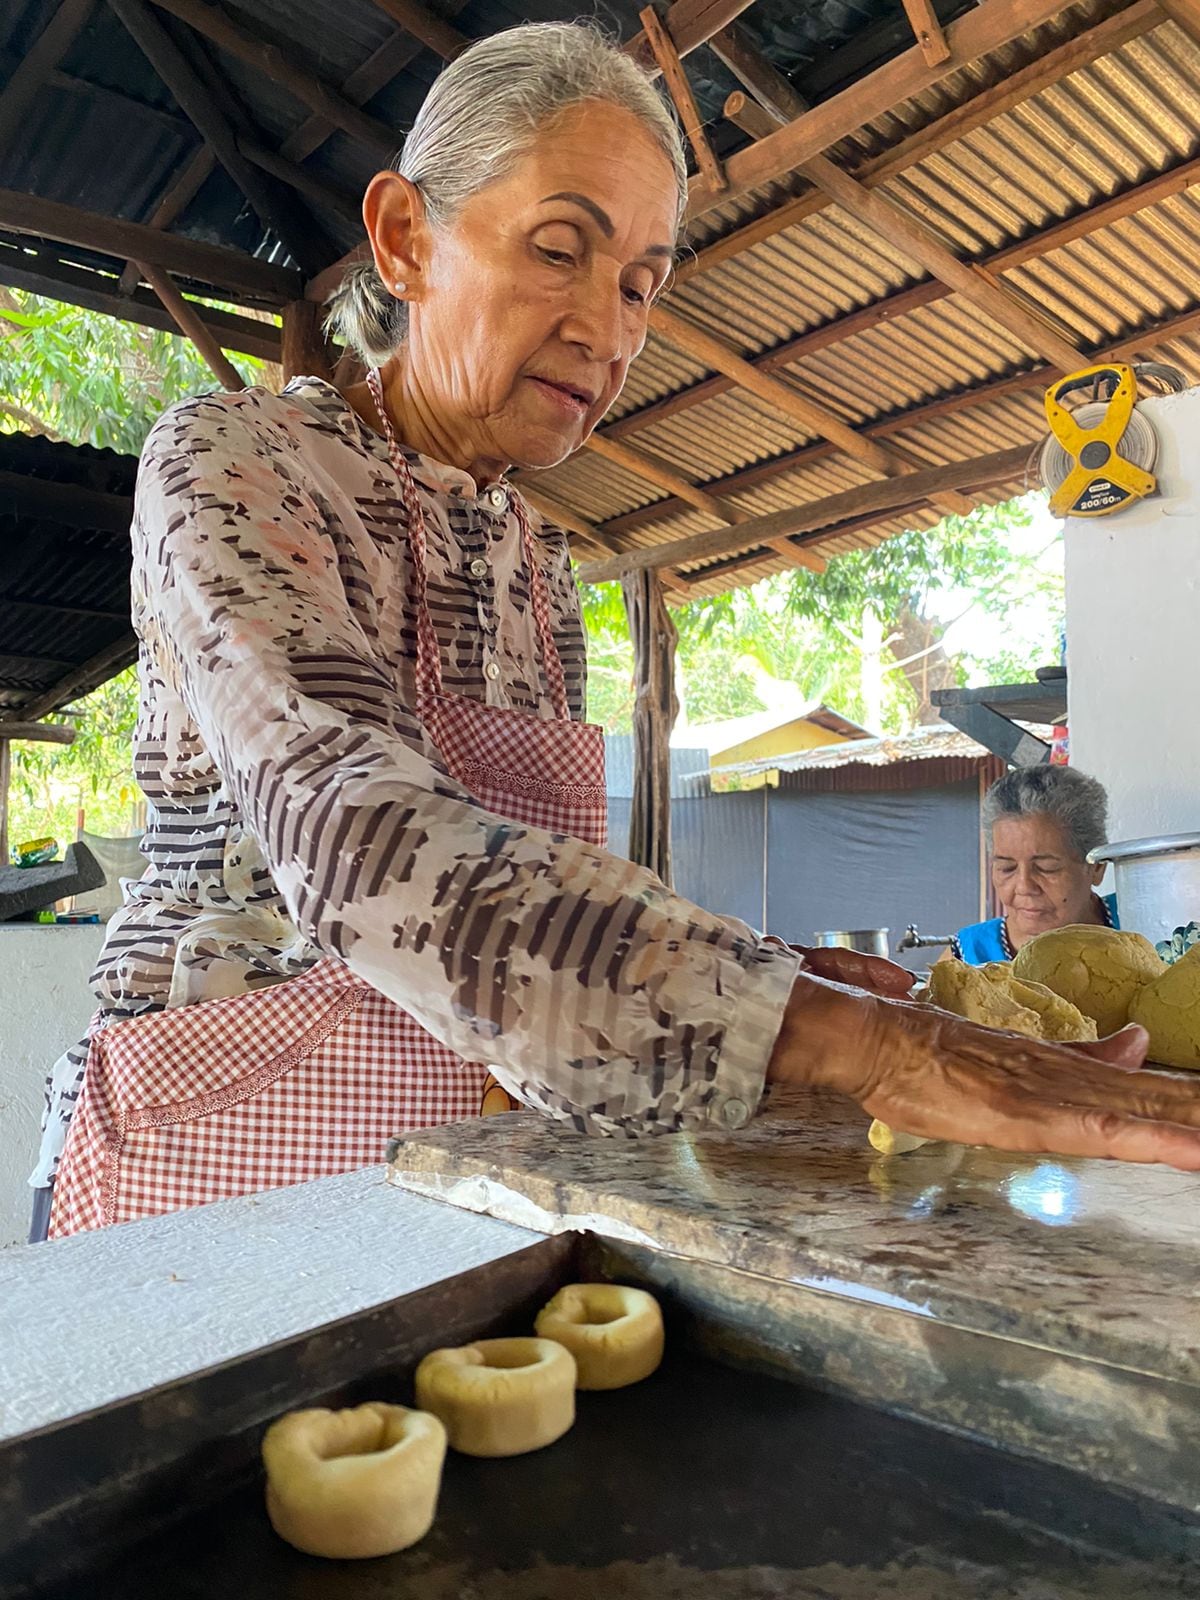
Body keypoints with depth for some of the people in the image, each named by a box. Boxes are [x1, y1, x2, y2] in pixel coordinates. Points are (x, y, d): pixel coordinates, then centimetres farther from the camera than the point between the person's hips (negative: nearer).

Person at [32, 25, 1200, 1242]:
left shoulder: (541, 571, 7)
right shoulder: (233, 459, -12)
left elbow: (535, 893, 10)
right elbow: (364, 843, -29)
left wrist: (758, 974, -5)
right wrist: (866, 1043, -34)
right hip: (221, 1172, -4)